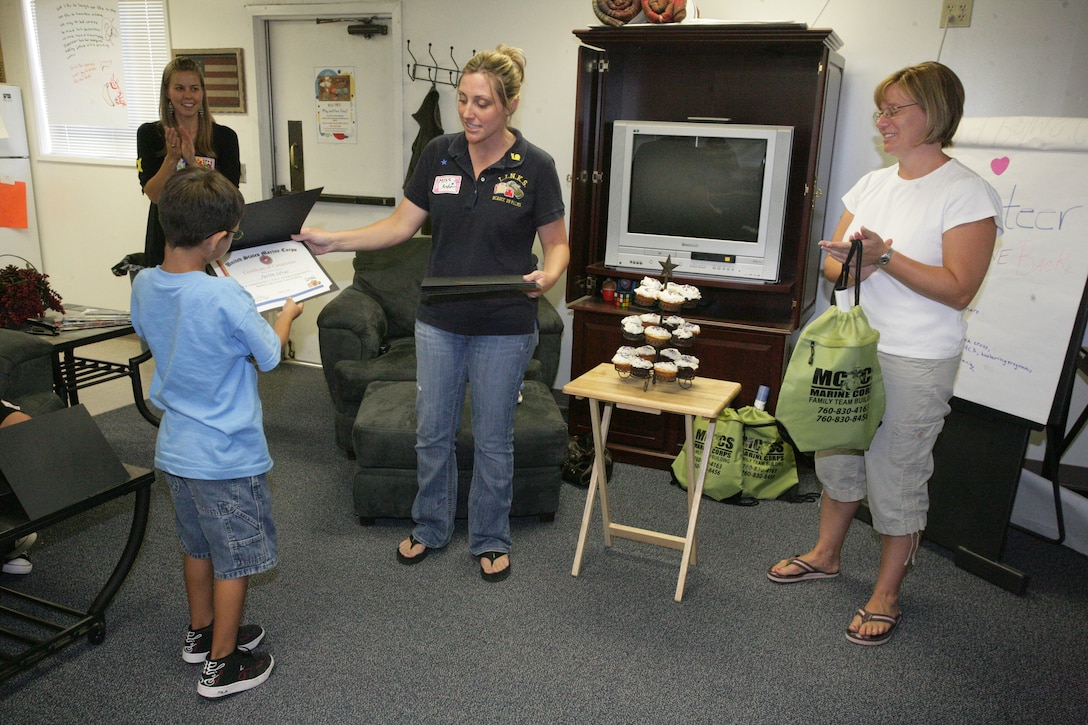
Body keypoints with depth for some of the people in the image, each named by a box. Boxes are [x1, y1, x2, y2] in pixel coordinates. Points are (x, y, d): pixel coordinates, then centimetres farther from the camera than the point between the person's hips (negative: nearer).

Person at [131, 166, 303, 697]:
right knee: (235, 560, 10)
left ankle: (202, 633, 43)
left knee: (197, 547, 25)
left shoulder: (145, 285, -5)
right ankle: (222, 665, 24)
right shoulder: (225, 297, -27)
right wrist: (287, 315, 6)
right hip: (228, 455, -7)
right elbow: (268, 356, -12)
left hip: (175, 449, 7)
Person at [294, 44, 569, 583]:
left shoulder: (534, 167, -10)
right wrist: (333, 241, -4)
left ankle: (490, 540, 31)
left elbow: (556, 242, -2)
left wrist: (546, 276, -23)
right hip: (439, 322, 4)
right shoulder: (438, 155, 0)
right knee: (432, 430, 14)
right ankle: (430, 528, 37)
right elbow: (401, 225, 5)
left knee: (493, 439, 10)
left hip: (504, 327, -3)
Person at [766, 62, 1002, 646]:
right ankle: (826, 555, 39)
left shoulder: (968, 193, -11)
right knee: (837, 454, 18)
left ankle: (886, 595, 22)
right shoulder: (871, 184, 9)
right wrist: (853, 264, -13)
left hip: (915, 362, -6)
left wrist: (886, 257, -24)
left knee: (897, 477, 3)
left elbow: (957, 290, -17)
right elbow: (831, 261, 9)